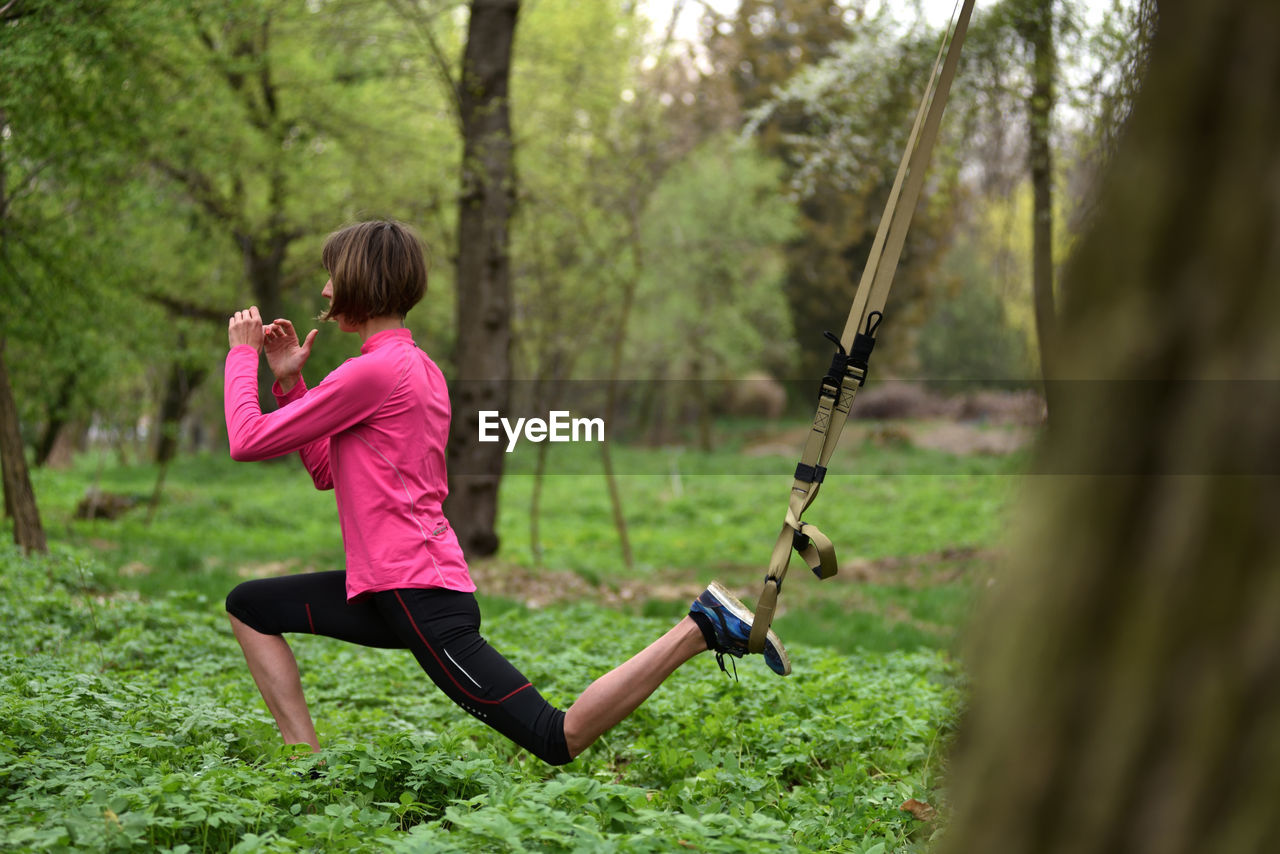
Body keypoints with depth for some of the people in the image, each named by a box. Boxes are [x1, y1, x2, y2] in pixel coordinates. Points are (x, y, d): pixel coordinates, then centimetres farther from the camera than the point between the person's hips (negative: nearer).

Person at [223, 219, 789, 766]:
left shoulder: (373, 371, -15)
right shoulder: (415, 364, 16)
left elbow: (249, 441, -12)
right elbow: (325, 471, 20)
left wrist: (242, 354, 3)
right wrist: (288, 381, 14)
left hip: (419, 599, -10)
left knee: (559, 739, -9)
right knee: (249, 607, 15)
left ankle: (700, 629, -8)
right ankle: (305, 752, 9)